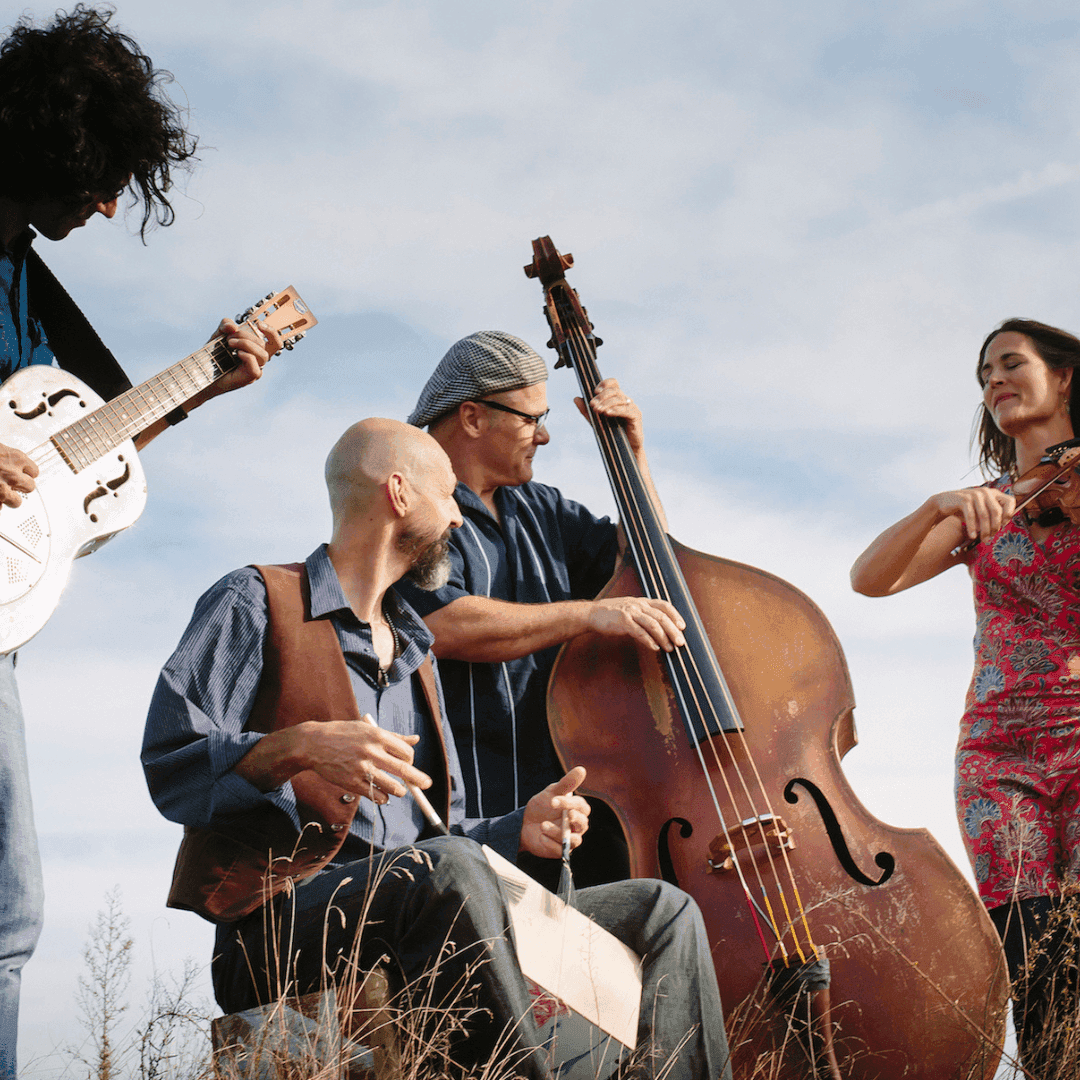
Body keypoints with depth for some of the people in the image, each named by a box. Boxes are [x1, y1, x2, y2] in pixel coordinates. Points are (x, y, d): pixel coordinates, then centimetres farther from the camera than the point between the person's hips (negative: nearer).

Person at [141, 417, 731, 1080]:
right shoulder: (254, 603, 4)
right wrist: (301, 746, -24)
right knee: (450, 872, -38)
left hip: (424, 931, 7)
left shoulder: (414, 654, 28)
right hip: (285, 925, -7)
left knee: (663, 913, -3)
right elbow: (168, 767, -8)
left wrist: (517, 832, 5)